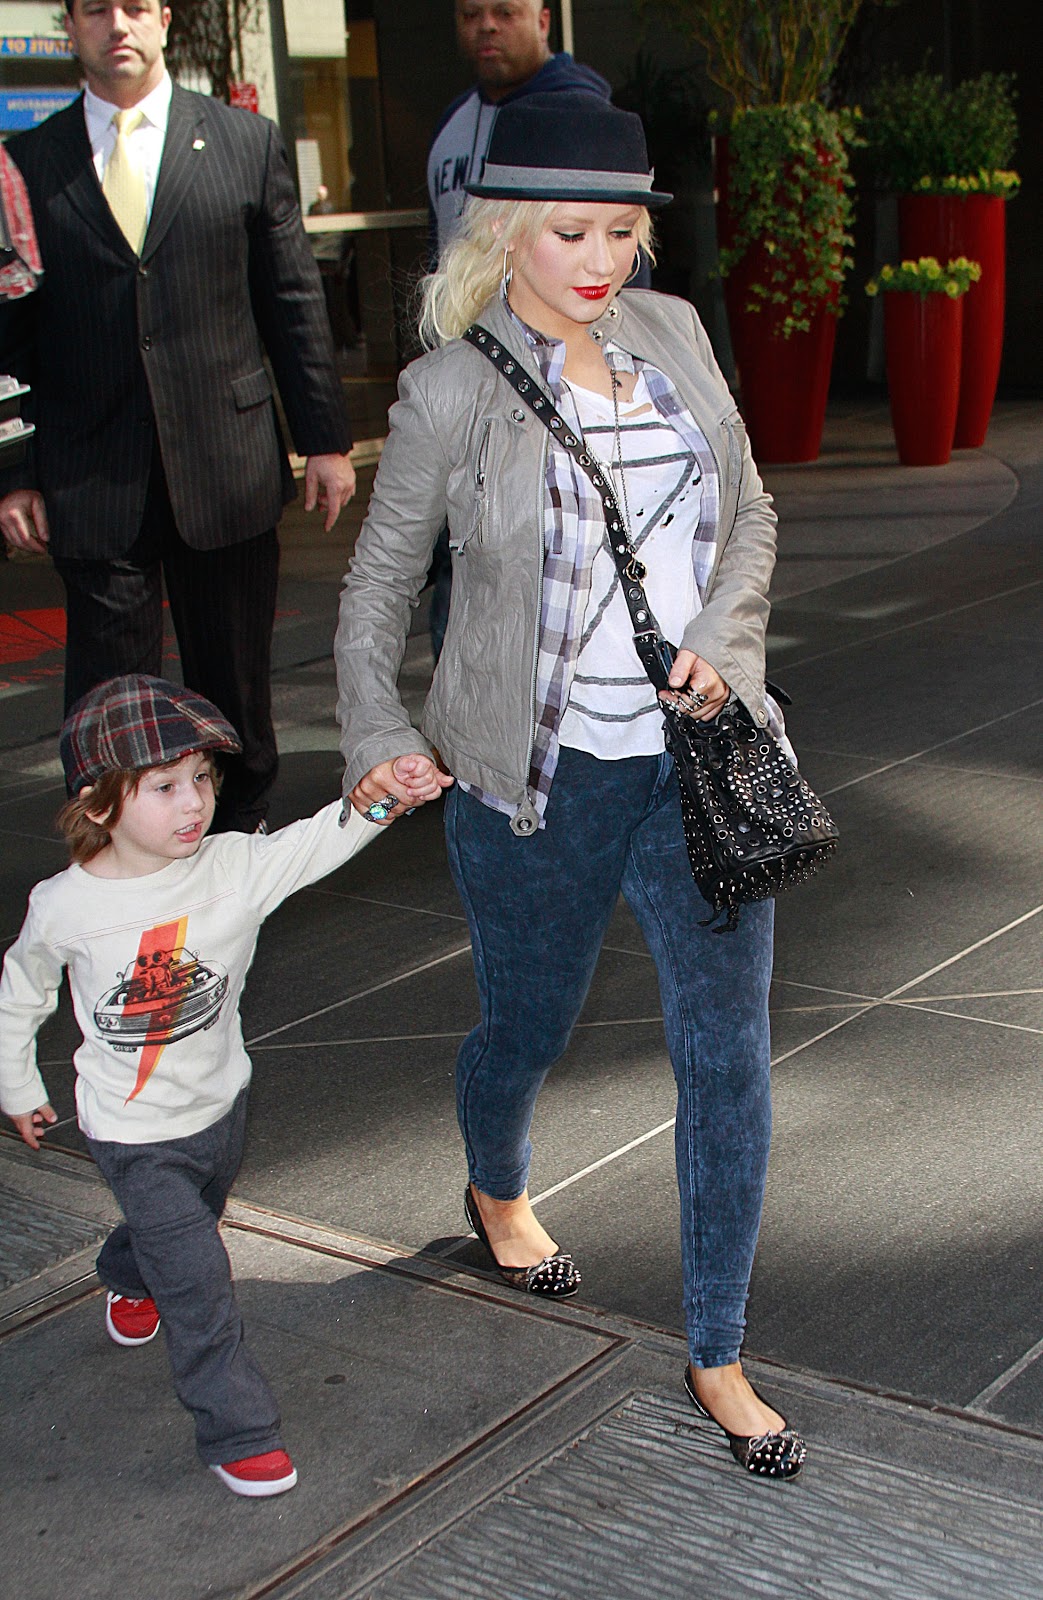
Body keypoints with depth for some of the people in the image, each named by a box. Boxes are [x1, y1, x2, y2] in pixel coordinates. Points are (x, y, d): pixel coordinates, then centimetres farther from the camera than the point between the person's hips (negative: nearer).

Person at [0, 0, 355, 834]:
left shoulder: (248, 142, 7)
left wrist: (325, 439, 3)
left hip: (228, 467, 1)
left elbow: (294, 301, 7)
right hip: (93, 480, 0)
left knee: (234, 680, 11)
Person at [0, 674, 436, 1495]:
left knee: (189, 1226, 29)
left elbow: (318, 841, -36)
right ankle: (236, 1430, 8)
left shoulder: (235, 867, -19)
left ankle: (128, 1278, 63)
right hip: (135, 1134, -4)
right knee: (198, 1280, -8)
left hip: (221, 1104, 4)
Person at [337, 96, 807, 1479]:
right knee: (530, 1025, 17)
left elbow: (749, 517, 11)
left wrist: (724, 639, -6)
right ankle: (497, 1189, 54)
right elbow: (379, 584, 0)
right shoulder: (452, 392, -9)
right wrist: (378, 738, -13)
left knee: (729, 1056, 3)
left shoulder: (672, 332, 2)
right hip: (541, 778, -3)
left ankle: (718, 1359, 19)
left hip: (697, 756, 3)